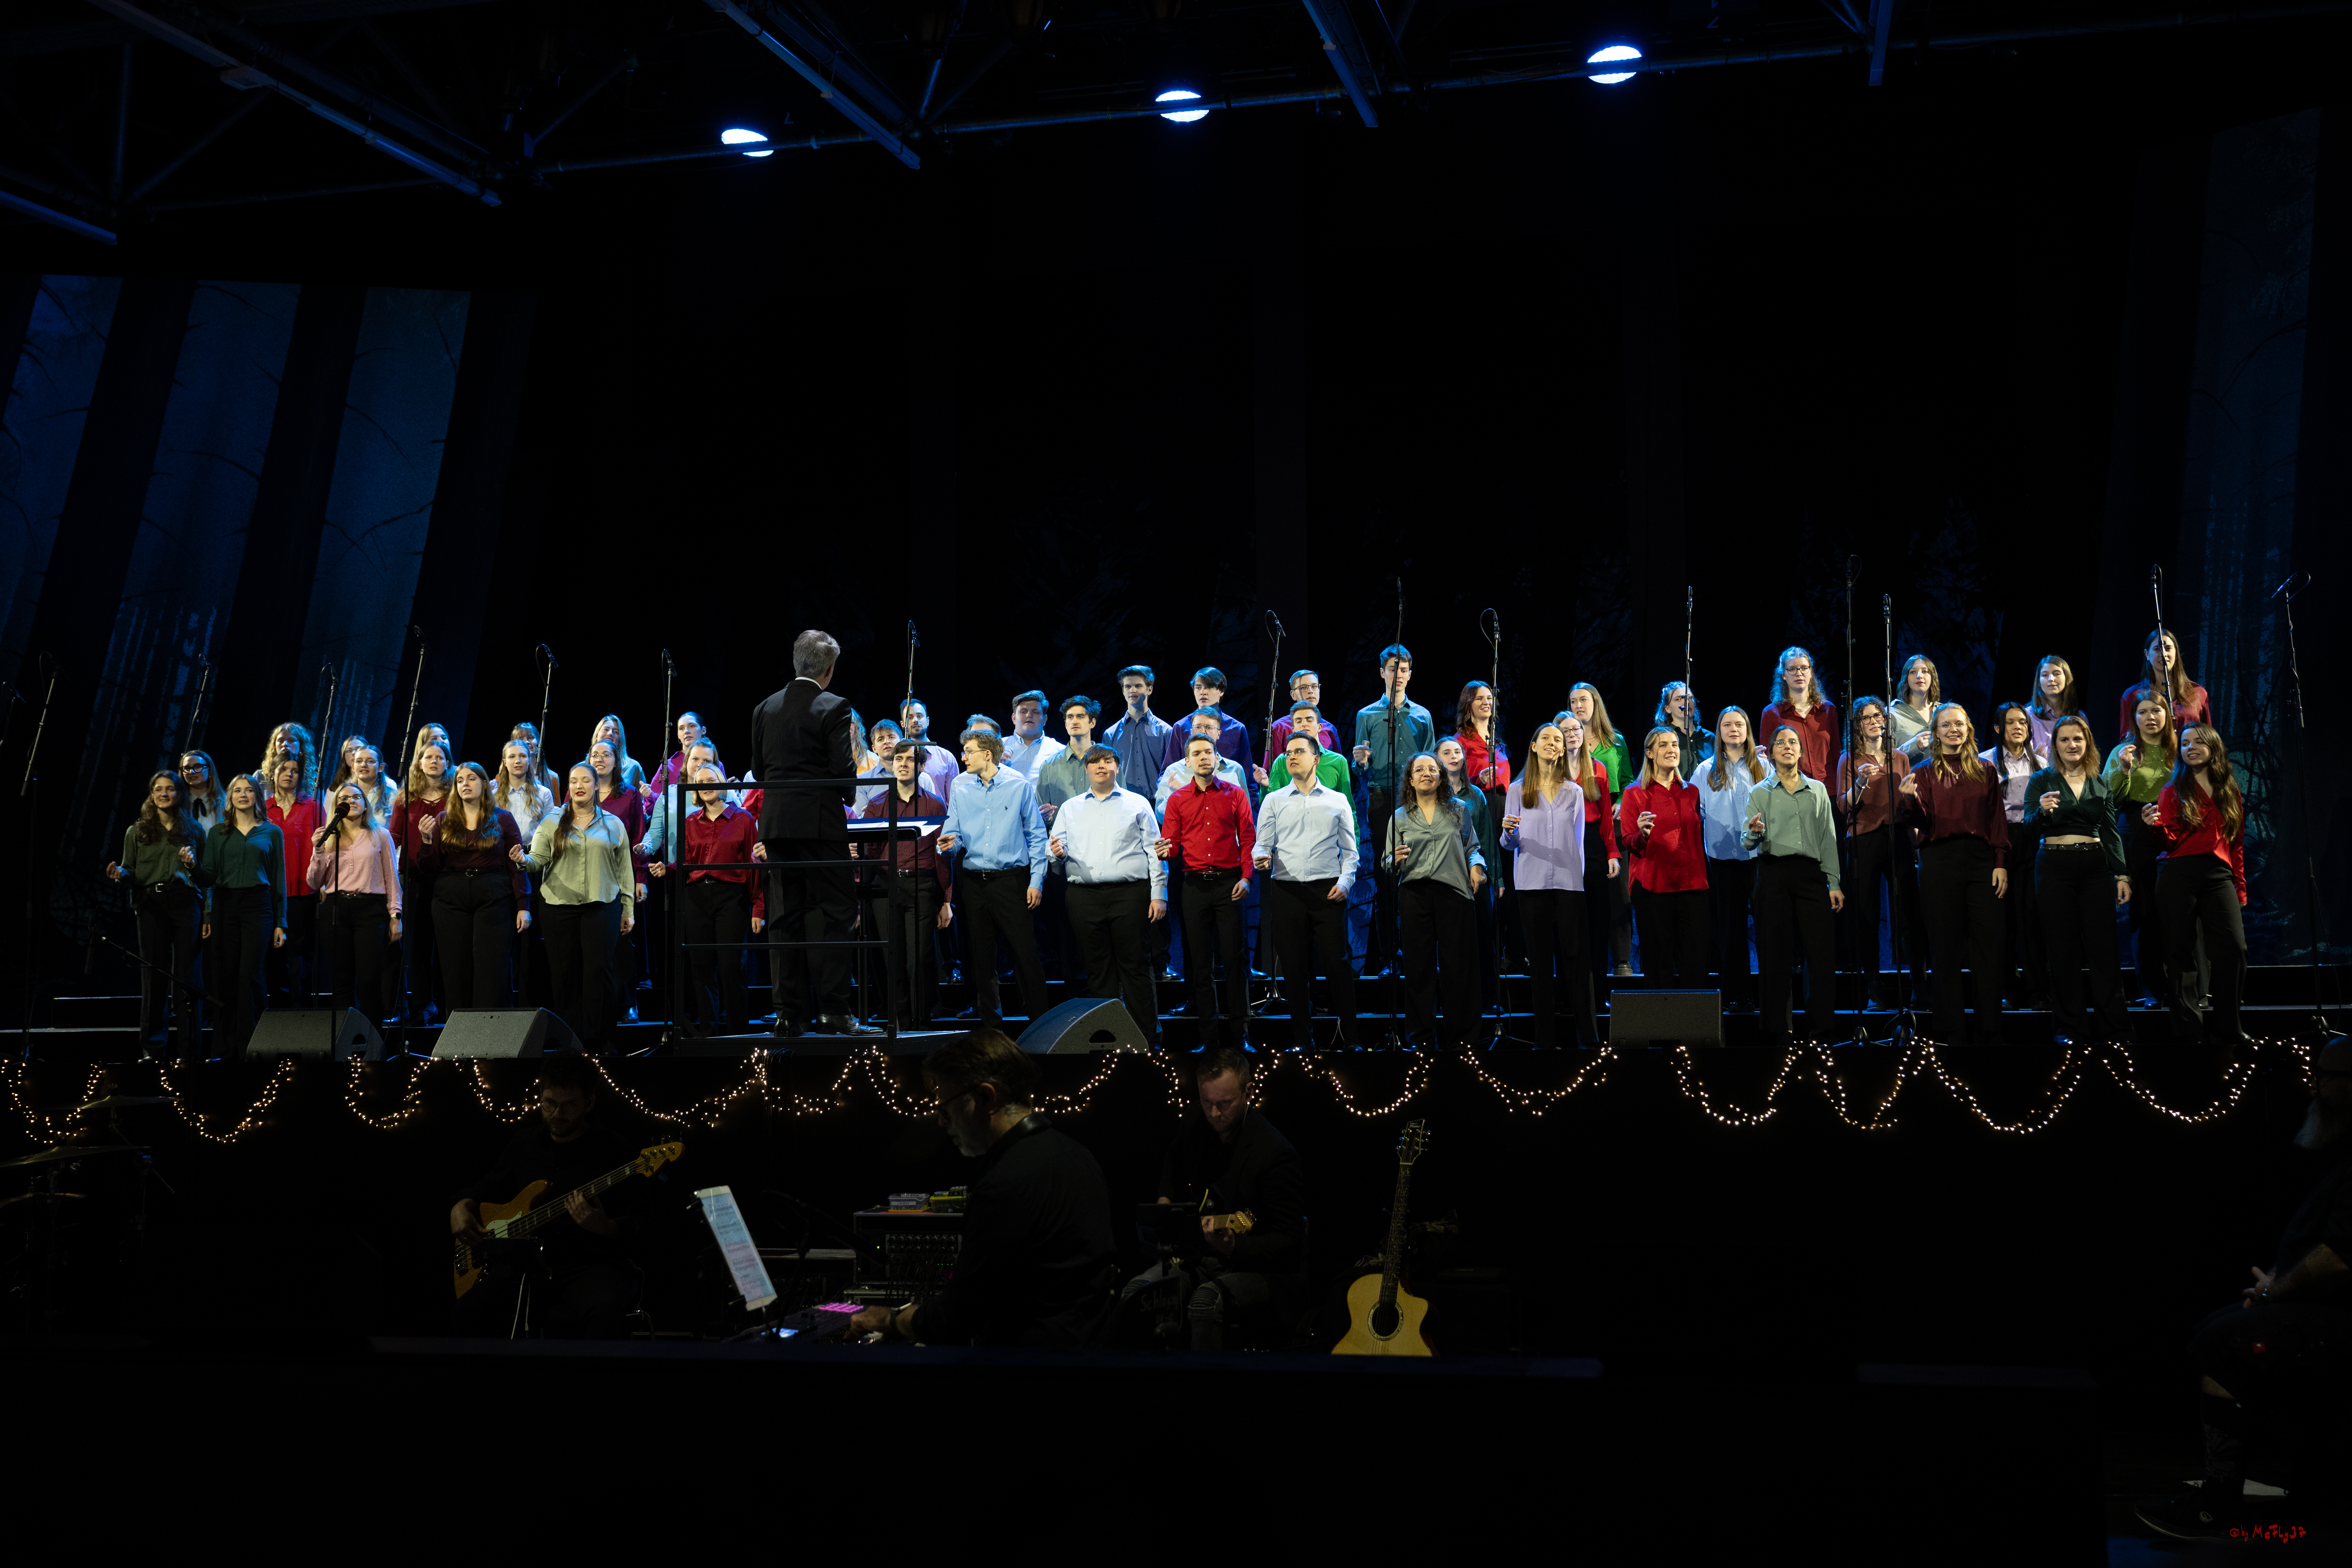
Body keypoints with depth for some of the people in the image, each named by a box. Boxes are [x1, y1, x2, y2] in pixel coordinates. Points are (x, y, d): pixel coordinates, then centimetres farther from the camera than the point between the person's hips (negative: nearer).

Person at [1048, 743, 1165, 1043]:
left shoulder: (1138, 804, 10)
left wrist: (1159, 895, -2)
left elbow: (1154, 851, 6)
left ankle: (1147, 1038, -2)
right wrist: (1057, 853, -10)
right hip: (1084, 897, 3)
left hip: (1130, 894, -3)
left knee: (1134, 967, -5)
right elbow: (1055, 848, 15)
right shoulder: (1070, 808, 18)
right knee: (1098, 970, 4)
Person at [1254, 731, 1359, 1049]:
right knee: (1294, 966, 2)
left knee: (1337, 963, -7)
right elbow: (1262, 844, 8)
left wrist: (1345, 882, -4)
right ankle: (1302, 1040, 10)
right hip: (1287, 891, 1)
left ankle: (1349, 1039, 0)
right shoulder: (1273, 801, 13)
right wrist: (1261, 858, -14)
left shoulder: (1338, 800, 12)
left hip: (1329, 891, -1)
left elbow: (1349, 850, 11)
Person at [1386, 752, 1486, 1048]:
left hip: (1454, 893, 0)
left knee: (1458, 966, -2)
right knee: (1419, 966, 1)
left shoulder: (1459, 810, 11)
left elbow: (1472, 847, 16)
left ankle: (1460, 1038, 6)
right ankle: (1424, 1039, 9)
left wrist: (1477, 865, -4)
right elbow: (1389, 862, 11)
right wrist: (1395, 859, -12)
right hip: (1415, 895, 0)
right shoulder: (1399, 817, 11)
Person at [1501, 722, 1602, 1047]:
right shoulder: (1518, 791, 8)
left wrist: (1579, 873, 12)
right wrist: (1509, 832, -15)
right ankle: (1546, 1037, 3)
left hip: (1569, 882, 1)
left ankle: (1589, 1035, -4)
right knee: (1541, 958, 0)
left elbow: (1578, 840, 18)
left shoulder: (1574, 792, 13)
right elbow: (1509, 843, 6)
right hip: (1532, 883, -1)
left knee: (1575, 956, -5)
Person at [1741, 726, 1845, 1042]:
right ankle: (1779, 1029, 2)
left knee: (1822, 953, -8)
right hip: (1774, 873, -1)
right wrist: (1755, 831, -20)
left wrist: (1834, 883, 5)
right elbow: (1750, 844, 4)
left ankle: (1822, 1031, -4)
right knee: (1776, 955, -4)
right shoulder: (1760, 793, 11)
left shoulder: (1818, 790, 16)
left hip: (1811, 873, 1)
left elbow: (1829, 839, 13)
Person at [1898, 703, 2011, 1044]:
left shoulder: (1985, 771, 13)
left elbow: (1997, 820, 11)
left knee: (1988, 945, -2)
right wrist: (1911, 799, -22)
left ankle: (1990, 1031, 2)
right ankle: (1952, 1030, 5)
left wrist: (2001, 863, 1)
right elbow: (1924, 822, -2)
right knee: (1947, 946, 1)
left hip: (1981, 859, 2)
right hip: (1940, 860, -2)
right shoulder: (1924, 772, 7)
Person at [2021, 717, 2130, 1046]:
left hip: (2096, 867, 2)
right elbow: (2028, 833, -2)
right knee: (2063, 948, -1)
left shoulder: (2101, 783, 12)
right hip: (2055, 867, -2)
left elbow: (2111, 833, 13)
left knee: (2103, 946, -2)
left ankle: (2112, 1026, 3)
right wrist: (2041, 812, -23)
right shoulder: (2043, 780, 3)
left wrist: (2122, 875, 4)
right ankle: (2070, 1028, 5)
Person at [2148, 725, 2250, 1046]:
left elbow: (2237, 844, 17)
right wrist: (2157, 825, -20)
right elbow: (2171, 842, 0)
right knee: (2182, 951, -2)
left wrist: (2240, 886, 14)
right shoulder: (2174, 792, 9)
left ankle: (2227, 1026, 1)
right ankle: (2189, 1028, 3)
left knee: (2234, 947, -10)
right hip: (2179, 875, -2)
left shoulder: (2230, 793, 16)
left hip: (2219, 875, 2)